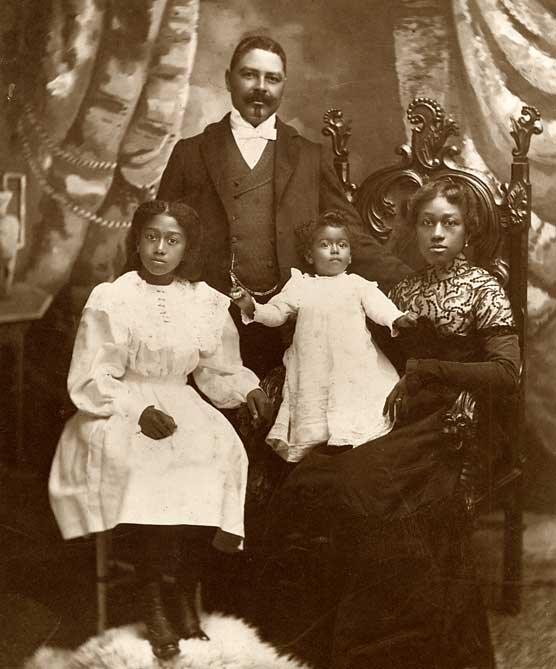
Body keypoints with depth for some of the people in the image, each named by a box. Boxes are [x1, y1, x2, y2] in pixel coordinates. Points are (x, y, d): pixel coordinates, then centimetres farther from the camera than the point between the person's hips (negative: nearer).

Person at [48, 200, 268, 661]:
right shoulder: (110, 300, -3)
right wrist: (139, 410, -18)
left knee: (223, 453, -26)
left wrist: (246, 387, -3)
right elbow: (90, 381, -5)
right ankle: (152, 602, -15)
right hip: (116, 413, -3)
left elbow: (220, 372, 17)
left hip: (182, 406, 3)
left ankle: (188, 593, -11)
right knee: (155, 464, -32)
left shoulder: (207, 302, 8)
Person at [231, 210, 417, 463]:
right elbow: (276, 313, 13)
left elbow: (377, 304, 0)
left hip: (354, 363, -1)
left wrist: (396, 318, -21)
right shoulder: (300, 286, 15)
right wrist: (252, 308, -6)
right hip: (314, 370, 1)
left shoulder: (357, 284, 13)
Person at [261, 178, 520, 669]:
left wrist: (424, 369, -8)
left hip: (449, 428, -5)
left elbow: (507, 374, -7)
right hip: (401, 426, 5)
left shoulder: (483, 289, 3)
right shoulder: (404, 291, 19)